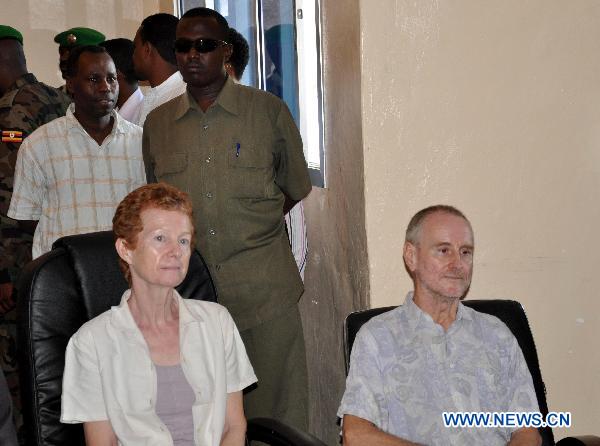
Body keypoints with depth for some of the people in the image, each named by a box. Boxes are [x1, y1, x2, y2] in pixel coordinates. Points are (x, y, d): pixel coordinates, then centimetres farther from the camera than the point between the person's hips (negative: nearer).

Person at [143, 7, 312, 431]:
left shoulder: (269, 111, 1)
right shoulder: (157, 122, 8)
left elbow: (294, 187, 10)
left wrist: (252, 229, 3)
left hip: (263, 289, -2)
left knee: (276, 411, 1)